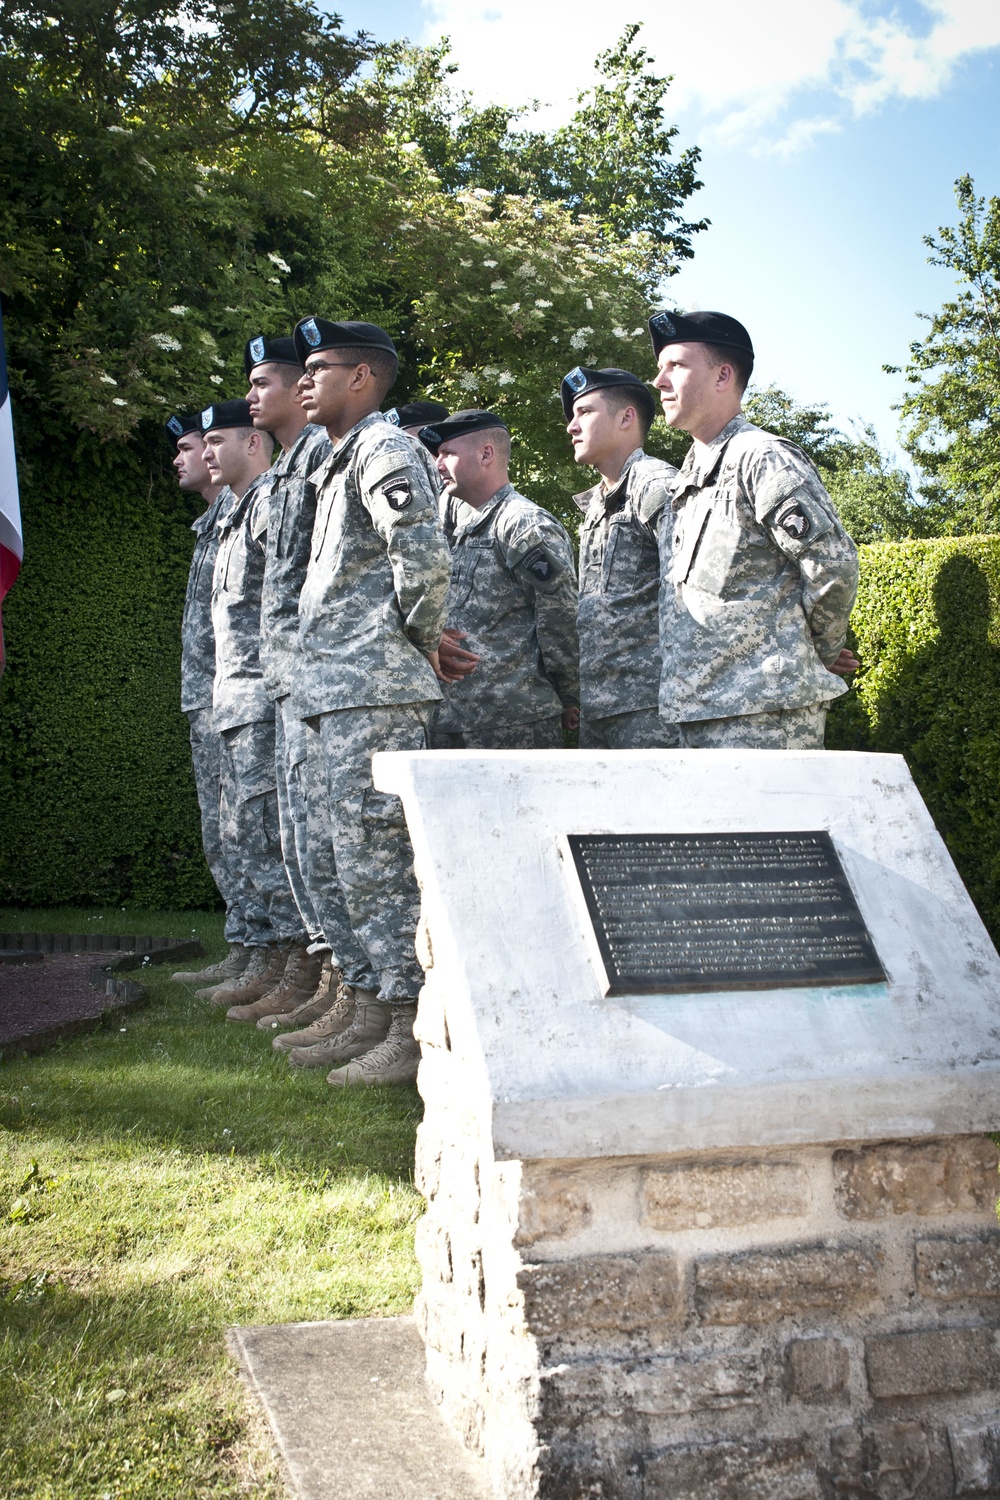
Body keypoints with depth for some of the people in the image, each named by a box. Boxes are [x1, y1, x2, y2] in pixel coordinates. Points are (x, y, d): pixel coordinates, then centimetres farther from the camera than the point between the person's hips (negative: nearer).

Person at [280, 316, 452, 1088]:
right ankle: (362, 1011, 22)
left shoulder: (385, 449, -8)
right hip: (332, 694, 10)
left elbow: (426, 556, -23)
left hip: (374, 692, -10)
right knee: (341, 858, 13)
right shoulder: (339, 463, 23)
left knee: (380, 858, -8)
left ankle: (410, 1028, -2)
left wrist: (418, 633, -9)